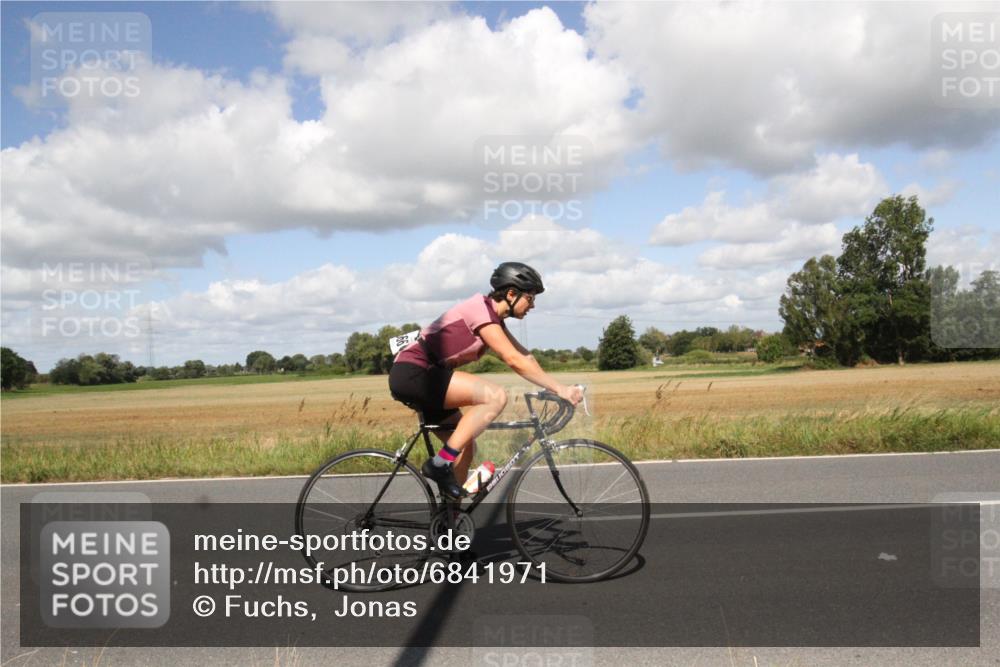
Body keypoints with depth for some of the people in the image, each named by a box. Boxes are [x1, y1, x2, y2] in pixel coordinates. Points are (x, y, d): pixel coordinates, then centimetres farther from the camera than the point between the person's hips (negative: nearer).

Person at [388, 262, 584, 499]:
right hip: (412, 373, -10)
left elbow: (525, 356, 13)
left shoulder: (492, 316, 13)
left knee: (466, 447, 10)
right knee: (495, 396, -22)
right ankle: (441, 464, -16)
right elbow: (514, 360, -22)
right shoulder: (480, 309, -16)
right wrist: (559, 389, -18)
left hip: (419, 378, 10)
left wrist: (559, 387, 4)